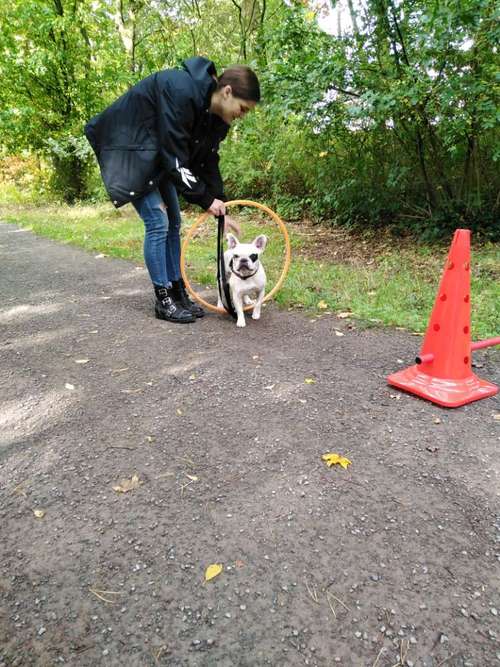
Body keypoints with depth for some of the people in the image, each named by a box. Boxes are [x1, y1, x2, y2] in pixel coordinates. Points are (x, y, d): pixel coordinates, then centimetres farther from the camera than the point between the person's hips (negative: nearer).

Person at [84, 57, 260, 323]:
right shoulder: (181, 91, -29)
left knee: (173, 223, 5)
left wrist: (221, 207, -3)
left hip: (158, 155, 9)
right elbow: (175, 157, -30)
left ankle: (178, 292, 14)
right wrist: (205, 199, -23)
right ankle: (163, 300, -3)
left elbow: (208, 161, 3)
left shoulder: (214, 113, -3)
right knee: (158, 222, -13)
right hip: (130, 151, -9)